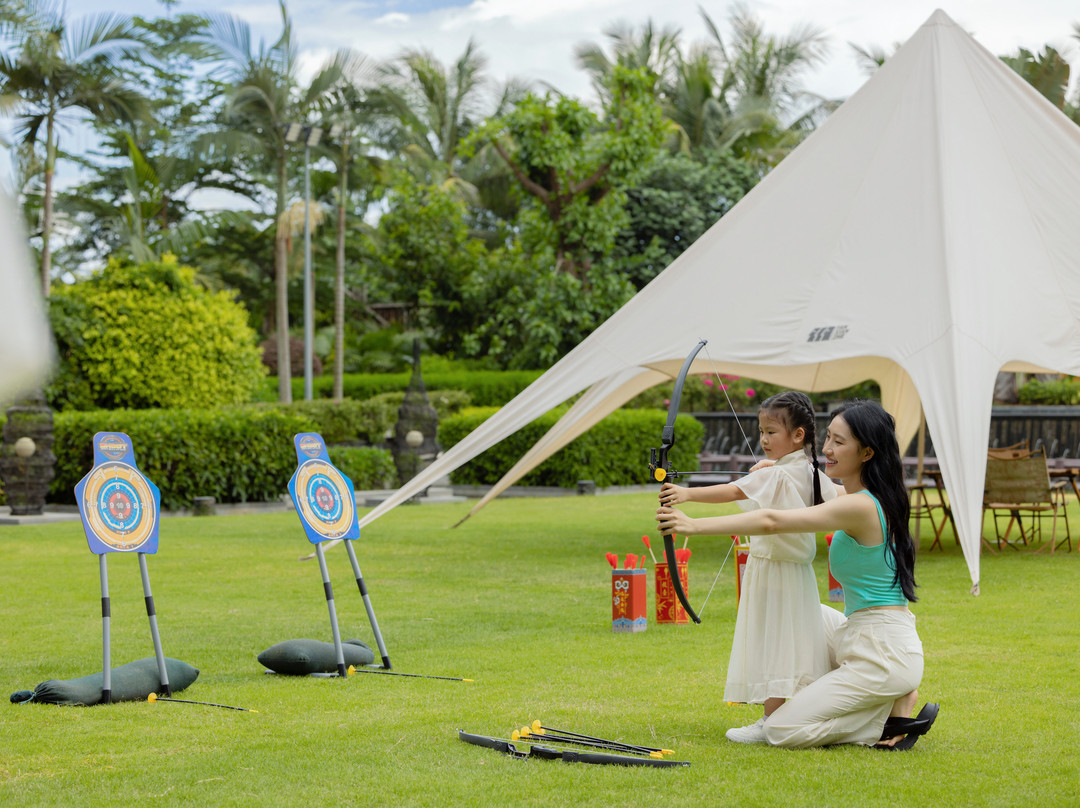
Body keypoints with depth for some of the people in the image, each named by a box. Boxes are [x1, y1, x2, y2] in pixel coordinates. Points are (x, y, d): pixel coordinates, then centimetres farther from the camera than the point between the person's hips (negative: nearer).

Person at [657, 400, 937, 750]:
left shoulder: (860, 507, -20)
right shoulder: (872, 498, 7)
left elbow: (772, 522, -29)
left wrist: (695, 525, -30)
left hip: (883, 655, -9)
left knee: (779, 731, -5)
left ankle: (893, 721, -2)